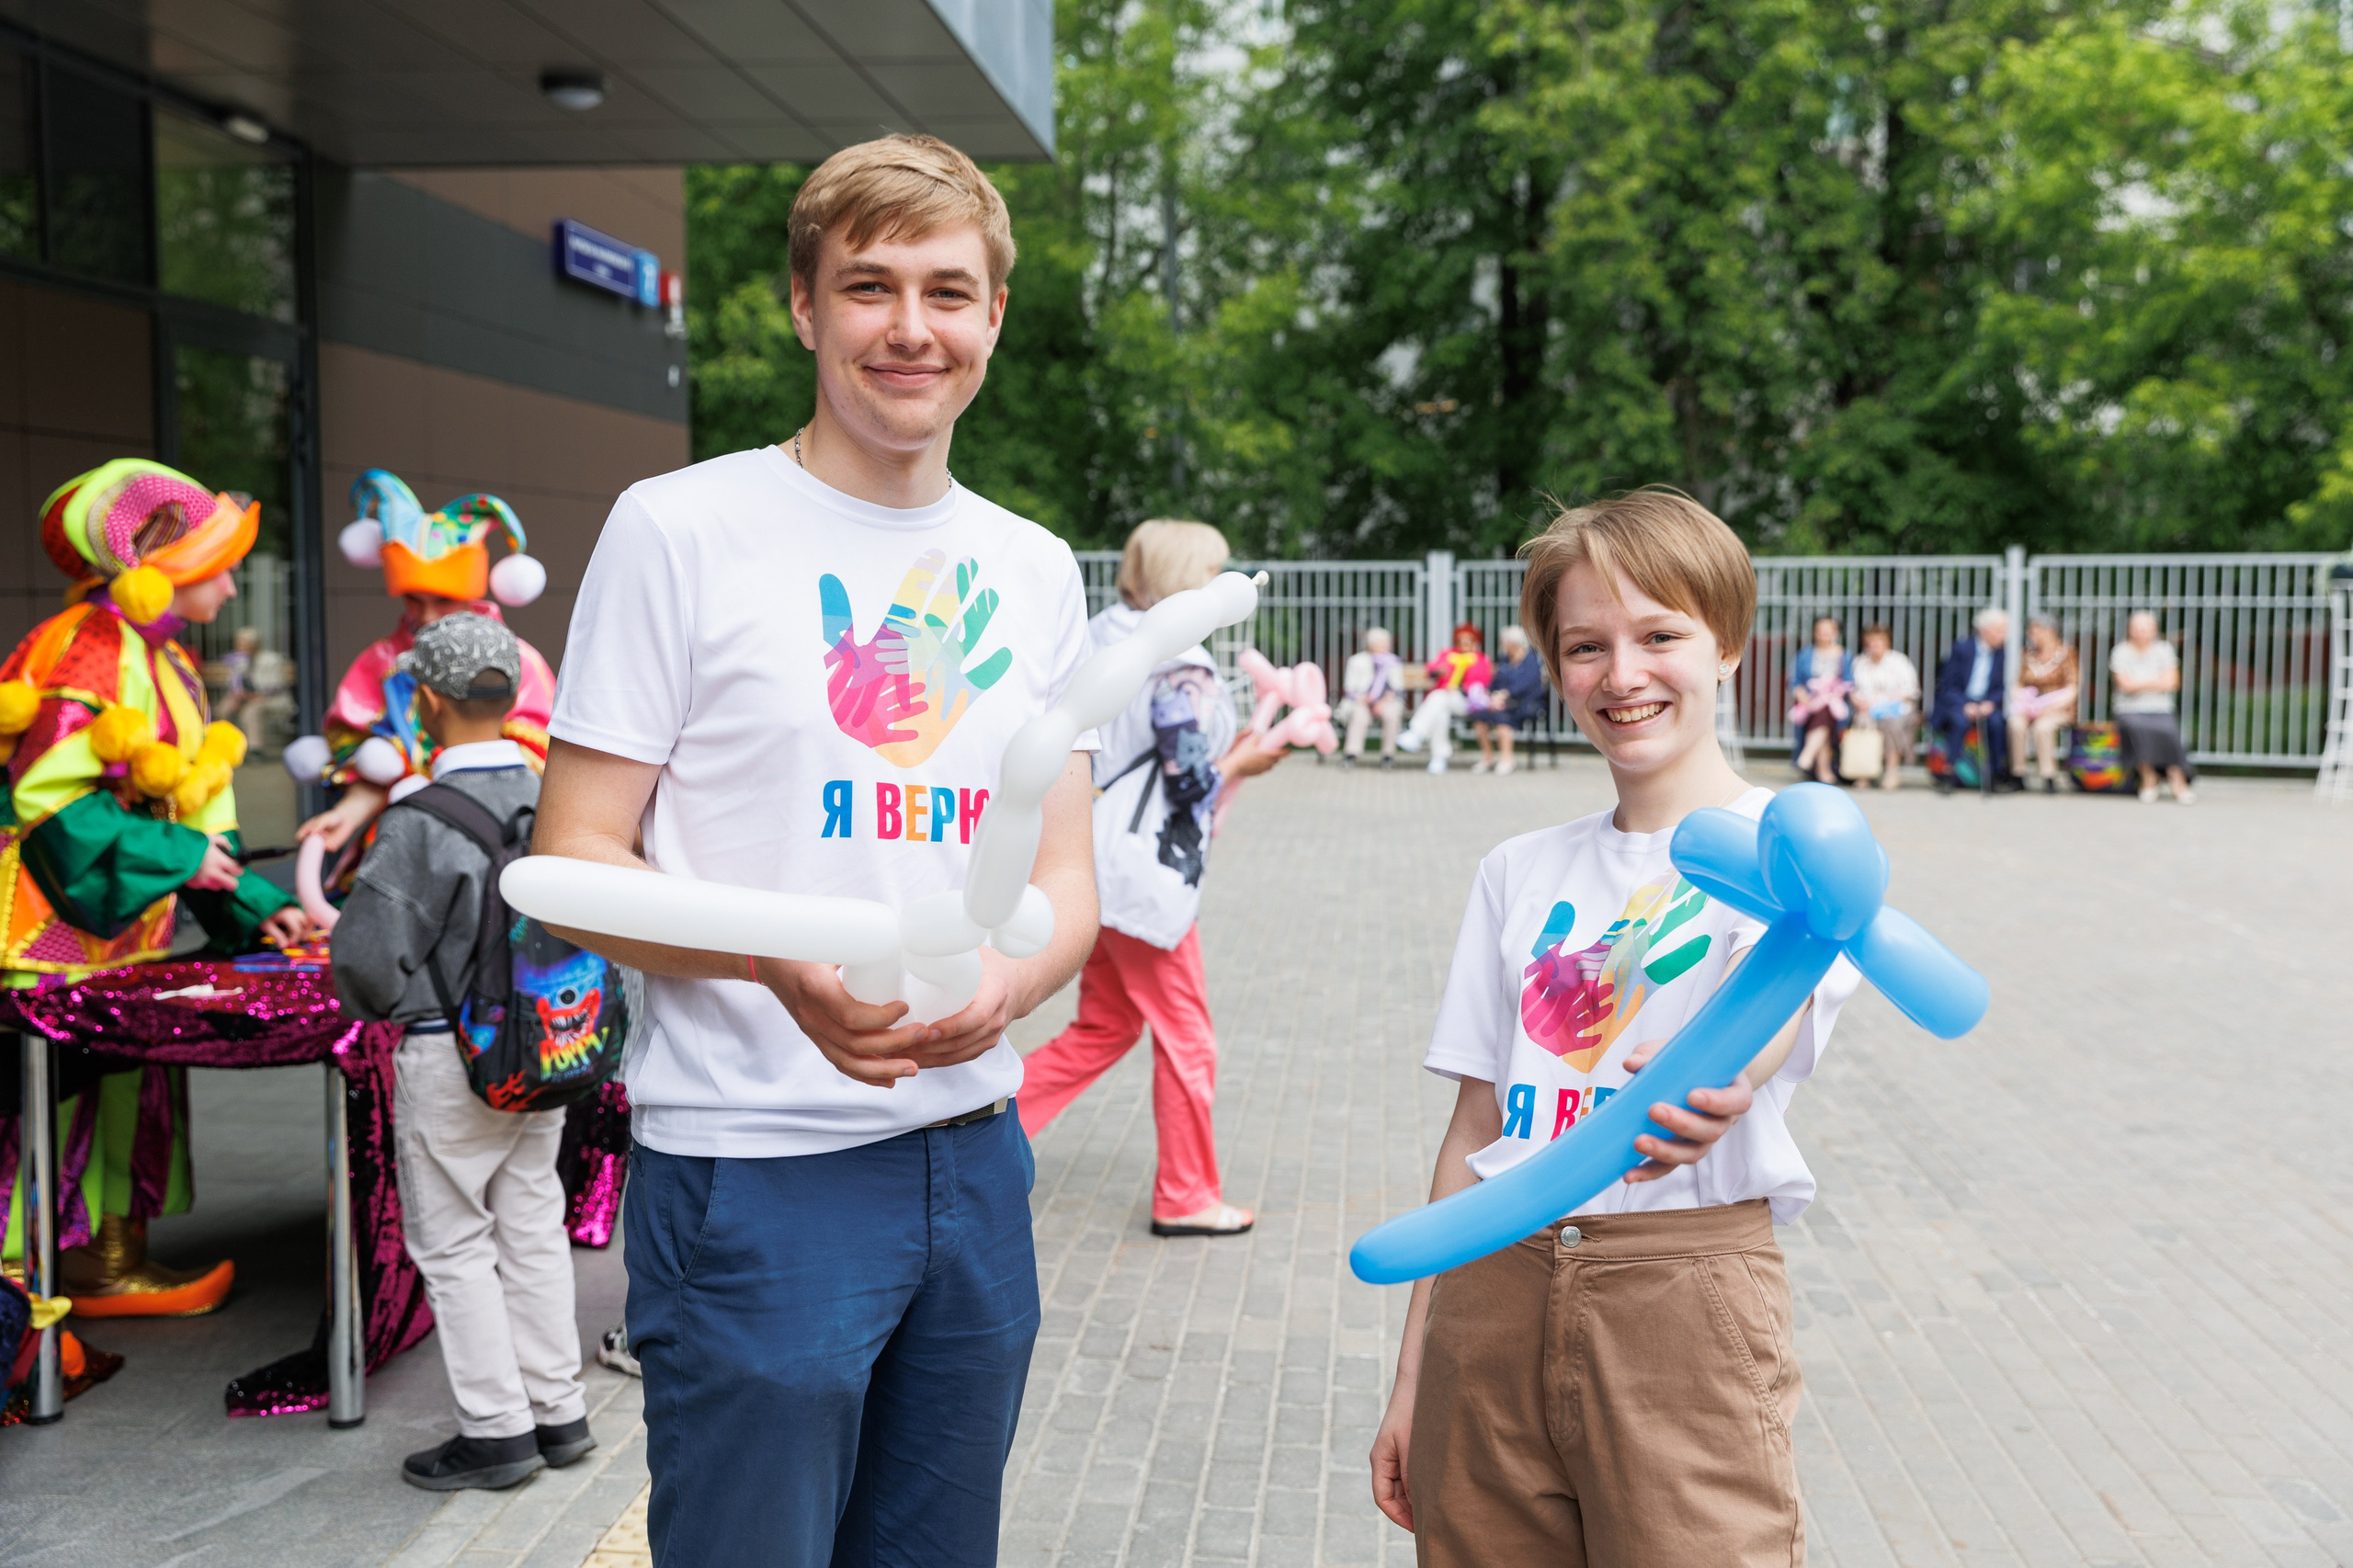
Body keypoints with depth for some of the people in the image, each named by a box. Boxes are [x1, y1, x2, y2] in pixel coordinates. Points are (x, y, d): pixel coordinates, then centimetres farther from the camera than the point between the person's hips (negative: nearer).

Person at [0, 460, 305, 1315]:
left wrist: (252, 906, 8)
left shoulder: (165, 663, 15)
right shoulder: (90, 650, -15)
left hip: (122, 932, 10)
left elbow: (199, 810, 17)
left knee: (131, 1089, 14)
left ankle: (115, 1263, 24)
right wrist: (179, 855, -19)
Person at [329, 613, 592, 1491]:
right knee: (533, 1227, 16)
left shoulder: (418, 821, -20)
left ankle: (496, 1430, 12)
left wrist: (378, 1006, 2)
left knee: (452, 1242, 7)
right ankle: (558, 1411, 23)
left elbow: (366, 956, -19)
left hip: (448, 1056, -6)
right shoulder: (553, 804, -1)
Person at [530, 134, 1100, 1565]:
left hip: (972, 1156, 5)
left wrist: (1008, 980, -13)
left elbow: (1068, 879, 10)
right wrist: (787, 960, -24)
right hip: (753, 1170, -5)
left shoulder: (1036, 571, 10)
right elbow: (570, 859, -6)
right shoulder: (680, 528, -5)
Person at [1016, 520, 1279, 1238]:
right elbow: (1189, 782, -18)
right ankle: (1186, 1198, 18)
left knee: (1104, 1025, 21)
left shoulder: (1098, 636, 8)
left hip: (1092, 862, 9)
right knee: (1185, 1037, 6)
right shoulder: (1181, 667, -17)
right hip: (1143, 874, -9)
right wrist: (1242, 763, -1)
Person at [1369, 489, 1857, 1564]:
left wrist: (1725, 1077, -47)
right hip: (1492, 1292, 4)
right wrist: (1412, 1380, 9)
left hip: (1685, 1294, -4)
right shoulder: (1520, 874, 11)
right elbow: (1476, 1129, 11)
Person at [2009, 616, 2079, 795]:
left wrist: (2053, 707, -19)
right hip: (2030, 705, 3)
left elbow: (2071, 689, -5)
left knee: (2042, 726, -35)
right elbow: (2020, 684, 13)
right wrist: (2022, 703, -7)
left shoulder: (2064, 653, 1)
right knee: (2016, 723, -30)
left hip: (2058, 708, -3)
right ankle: (2017, 775, -26)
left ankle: (2048, 777, -30)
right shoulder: (2027, 653, 13)